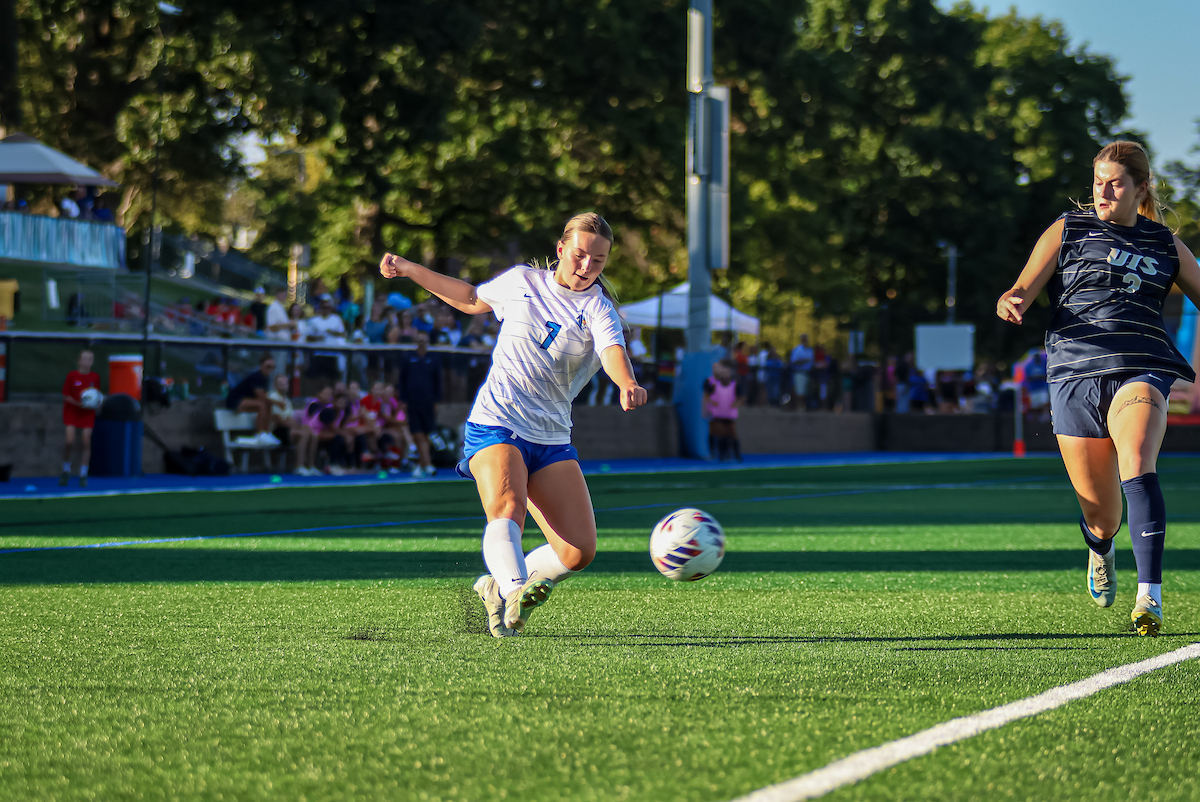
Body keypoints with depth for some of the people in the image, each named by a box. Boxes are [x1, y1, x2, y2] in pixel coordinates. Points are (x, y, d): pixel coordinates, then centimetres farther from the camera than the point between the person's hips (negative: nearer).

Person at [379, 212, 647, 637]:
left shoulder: (596, 307, 0)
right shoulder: (522, 282, 7)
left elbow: (612, 349, -23)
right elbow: (473, 300, 28)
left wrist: (628, 385, -46)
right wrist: (410, 270, 27)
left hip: (552, 438, 1)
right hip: (495, 423, -1)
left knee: (579, 551, -8)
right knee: (507, 509, -31)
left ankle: (498, 587, 14)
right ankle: (515, 593, -52)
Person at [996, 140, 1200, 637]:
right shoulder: (1067, 231, 12)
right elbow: (1022, 292, 4)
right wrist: (1009, 303, -21)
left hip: (1140, 371, 0)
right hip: (1075, 372, 1)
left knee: (1137, 467, -31)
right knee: (1099, 512, 5)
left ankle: (1150, 594, -33)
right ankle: (1100, 549, 44)